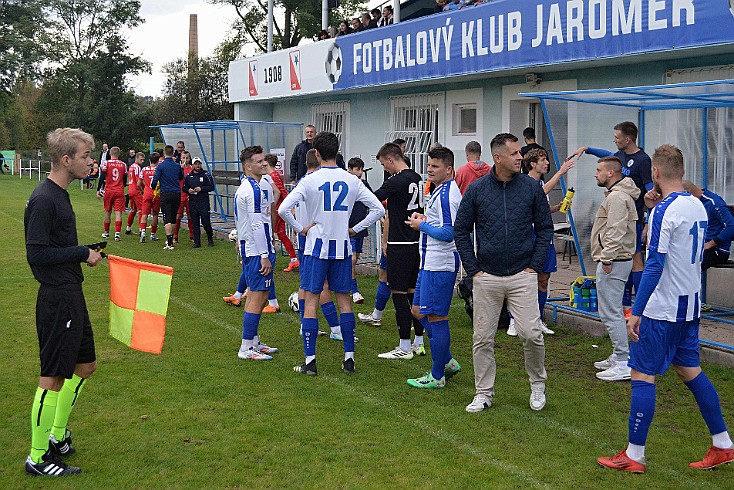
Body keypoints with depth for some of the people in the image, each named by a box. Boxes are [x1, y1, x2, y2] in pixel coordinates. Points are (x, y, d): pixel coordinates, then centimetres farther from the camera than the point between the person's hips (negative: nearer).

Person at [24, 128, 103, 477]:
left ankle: (57, 435, 32)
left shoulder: (59, 195, 12)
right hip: (57, 300, -10)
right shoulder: (43, 200, -18)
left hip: (70, 296, 10)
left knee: (85, 365, 19)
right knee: (53, 377, -2)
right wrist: (82, 253, -16)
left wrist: (84, 254, 9)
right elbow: (36, 253, -22)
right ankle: (37, 458, 10)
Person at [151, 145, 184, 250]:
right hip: (177, 194, 4)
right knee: (173, 219, 15)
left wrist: (153, 187, 13)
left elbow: (155, 180, -9)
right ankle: (170, 239, 26)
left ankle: (169, 243, -16)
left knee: (167, 219, -8)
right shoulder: (177, 166, 5)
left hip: (165, 194, -4)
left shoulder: (161, 166, -8)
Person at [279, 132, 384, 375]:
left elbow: (283, 209, -19)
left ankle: (310, 360, 2)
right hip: (342, 247, 3)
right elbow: (378, 209, 0)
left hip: (317, 247, -3)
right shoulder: (352, 180, -1)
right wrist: (355, 229, 5)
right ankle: (349, 357, 13)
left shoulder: (310, 180, -10)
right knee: (344, 300, 11)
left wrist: (300, 228, -6)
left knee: (311, 301, 3)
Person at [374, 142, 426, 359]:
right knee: (414, 291, 13)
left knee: (399, 293, -3)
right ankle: (418, 343, 19)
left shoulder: (397, 181, -16)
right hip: (416, 242, 9)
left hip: (401, 245, -9)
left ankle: (404, 347, 0)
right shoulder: (417, 179, 11)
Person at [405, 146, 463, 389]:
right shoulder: (439, 191, 16)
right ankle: (447, 362, 25)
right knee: (419, 311, 16)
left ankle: (437, 376, 6)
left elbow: (449, 233, -23)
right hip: (430, 263, 11)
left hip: (440, 266, -11)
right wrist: (424, 220, 9)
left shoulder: (446, 194, -17)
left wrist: (422, 225, -11)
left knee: (436, 318, -3)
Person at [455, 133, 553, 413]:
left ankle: (537, 384, 18)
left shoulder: (531, 187, 1)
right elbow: (461, 231, 6)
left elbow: (545, 228, 8)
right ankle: (484, 393, 21)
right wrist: (473, 269, 0)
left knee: (531, 334, -7)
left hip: (523, 275, -1)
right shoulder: (476, 189, 0)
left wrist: (535, 266, 0)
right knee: (483, 339, 6)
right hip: (486, 277, 1)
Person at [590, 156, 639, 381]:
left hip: (613, 262, -12)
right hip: (615, 261, 12)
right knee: (613, 312, 18)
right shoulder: (618, 194, 19)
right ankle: (619, 357, 26)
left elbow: (616, 233, -24)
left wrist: (607, 259, -22)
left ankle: (623, 364, -9)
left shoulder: (617, 197, -17)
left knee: (611, 313, -10)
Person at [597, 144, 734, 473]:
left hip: (662, 310, -9)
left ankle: (633, 456, 4)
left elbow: (654, 266, -22)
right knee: (689, 369, 17)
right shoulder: (697, 206, 8)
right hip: (690, 305, 9)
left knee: (643, 375, -2)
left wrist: (636, 311, -20)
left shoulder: (664, 210, -17)